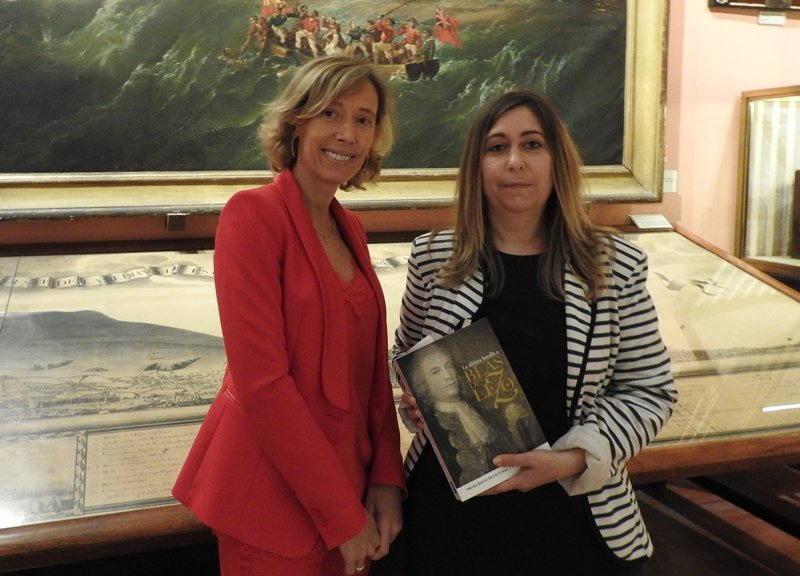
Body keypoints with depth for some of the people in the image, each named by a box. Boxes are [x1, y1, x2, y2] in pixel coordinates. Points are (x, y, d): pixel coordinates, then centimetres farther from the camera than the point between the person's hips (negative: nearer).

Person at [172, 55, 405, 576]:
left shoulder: (349, 228, 8)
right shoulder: (254, 213, -15)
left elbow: (373, 367, 8)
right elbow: (261, 380, -20)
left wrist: (386, 479, -3)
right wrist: (343, 515, -16)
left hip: (349, 483, 7)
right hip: (277, 494, -7)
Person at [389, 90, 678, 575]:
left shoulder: (617, 266, -6)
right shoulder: (433, 257, -3)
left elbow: (651, 390, -1)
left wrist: (574, 458, -14)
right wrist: (417, 403, -8)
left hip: (571, 512, 0)